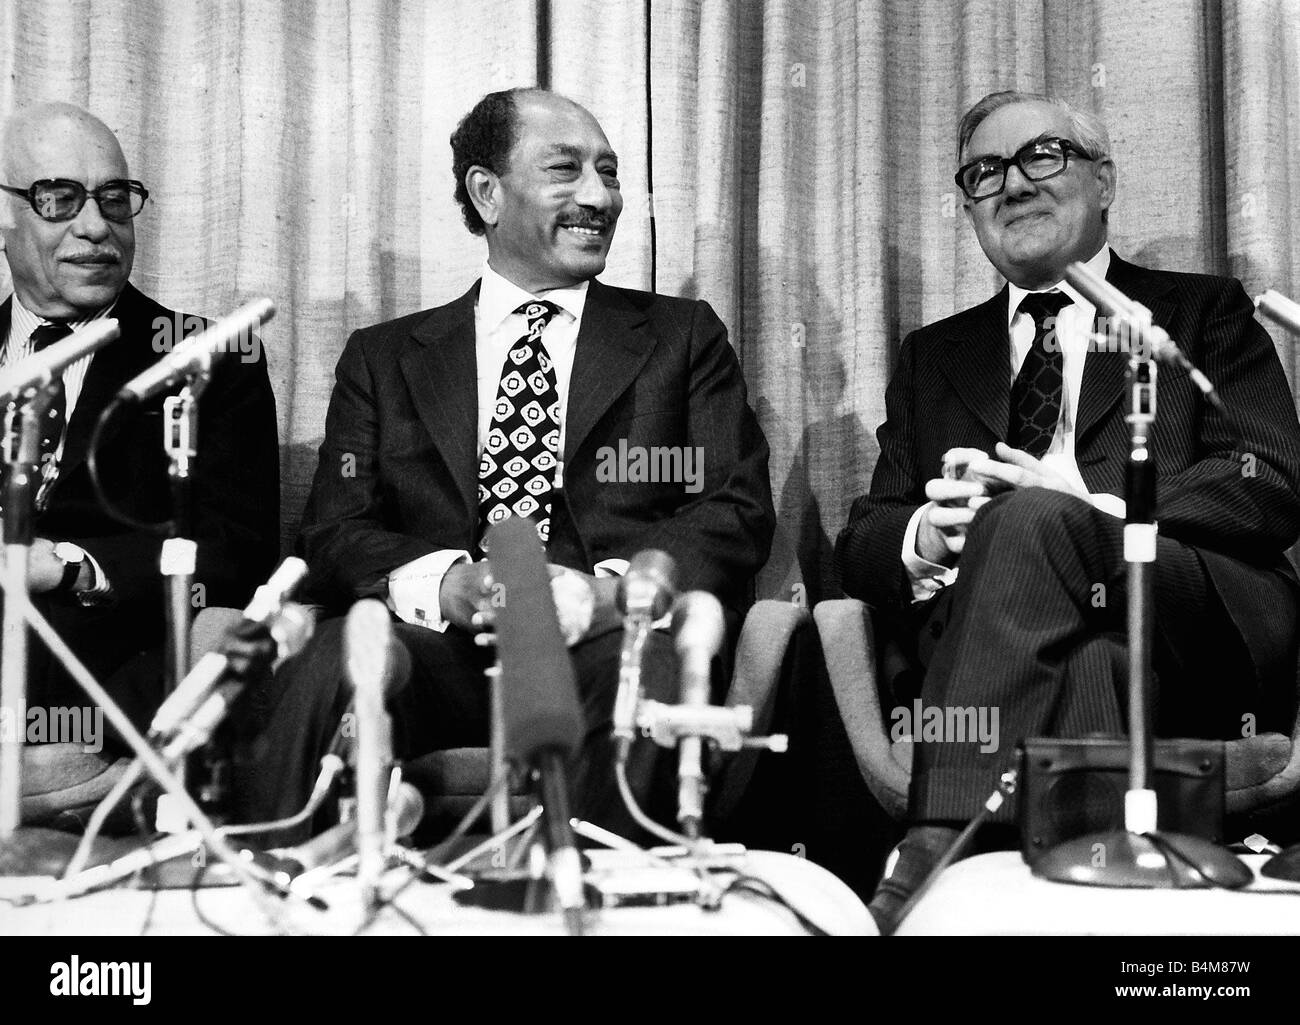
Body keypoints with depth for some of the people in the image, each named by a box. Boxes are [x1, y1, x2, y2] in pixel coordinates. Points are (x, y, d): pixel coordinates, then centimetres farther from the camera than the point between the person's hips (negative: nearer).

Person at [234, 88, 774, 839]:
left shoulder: (684, 337, 19)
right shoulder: (384, 357, 20)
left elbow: (739, 511, 7)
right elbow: (335, 532, 10)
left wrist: (611, 589, -13)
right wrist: (447, 585, -13)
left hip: (614, 646, 0)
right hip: (443, 656, 1)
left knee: (657, 667, -35)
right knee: (330, 665, -32)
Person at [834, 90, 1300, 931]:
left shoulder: (1203, 312, 18)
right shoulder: (933, 356, 26)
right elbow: (862, 541, 18)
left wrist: (1090, 508, -14)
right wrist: (926, 537, -9)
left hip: (1205, 638, -1)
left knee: (1034, 520, -34)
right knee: (1085, 666, -37)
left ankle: (938, 855, -41)